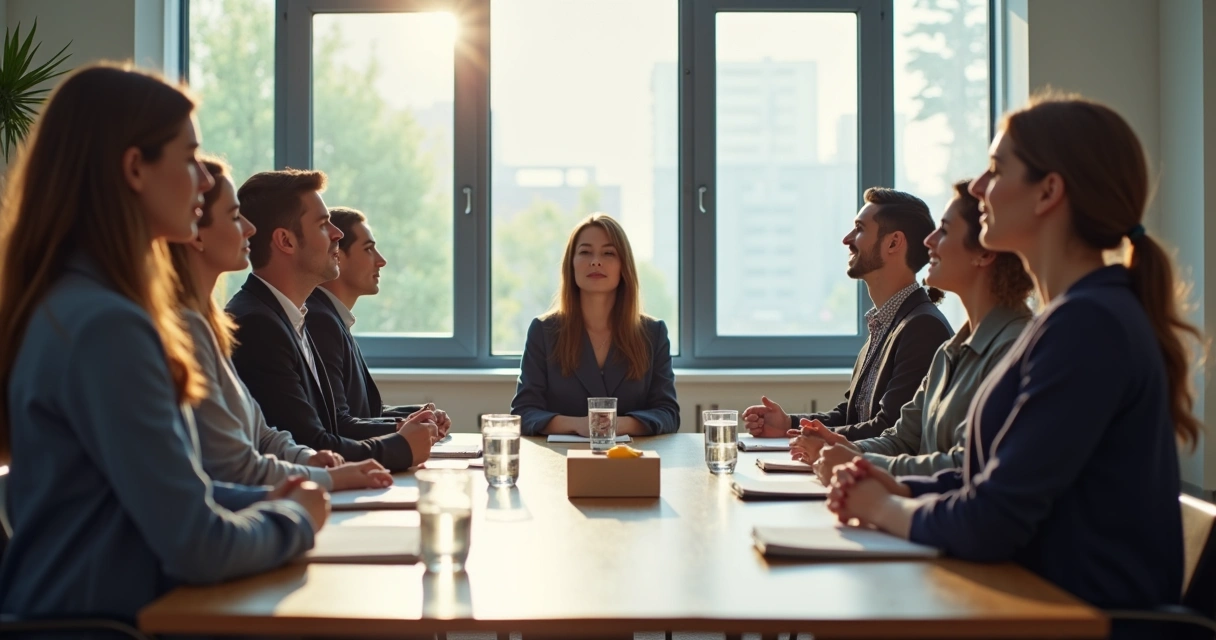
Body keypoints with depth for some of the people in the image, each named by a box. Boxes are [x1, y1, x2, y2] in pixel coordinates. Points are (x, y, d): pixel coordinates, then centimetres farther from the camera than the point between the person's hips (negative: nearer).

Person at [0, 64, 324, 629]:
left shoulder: (66, 305, 10)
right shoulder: (105, 325, -21)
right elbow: (199, 546, -21)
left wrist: (262, 499, 5)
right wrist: (291, 516, -3)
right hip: (105, 616, -9)